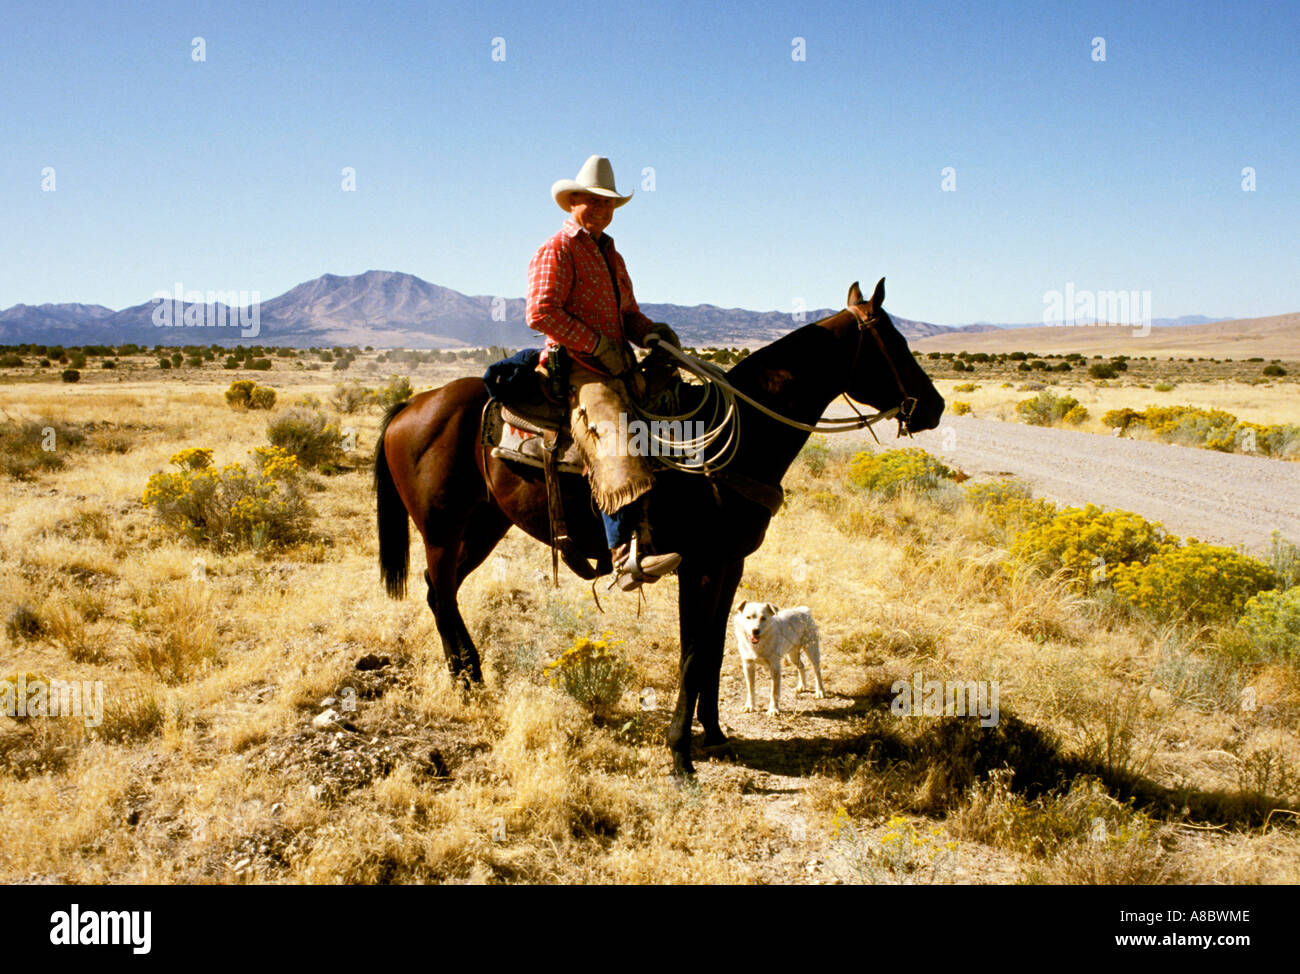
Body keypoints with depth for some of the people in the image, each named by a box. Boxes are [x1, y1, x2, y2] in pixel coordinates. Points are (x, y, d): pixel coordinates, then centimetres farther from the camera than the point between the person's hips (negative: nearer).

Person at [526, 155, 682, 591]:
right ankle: (629, 558, -37)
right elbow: (541, 312, -13)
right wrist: (598, 345, -16)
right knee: (617, 443, -28)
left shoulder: (611, 255, 26)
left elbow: (628, 315, 29)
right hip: (576, 367, -9)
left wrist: (653, 331, 5)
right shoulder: (557, 250, -1)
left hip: (616, 364, 9)